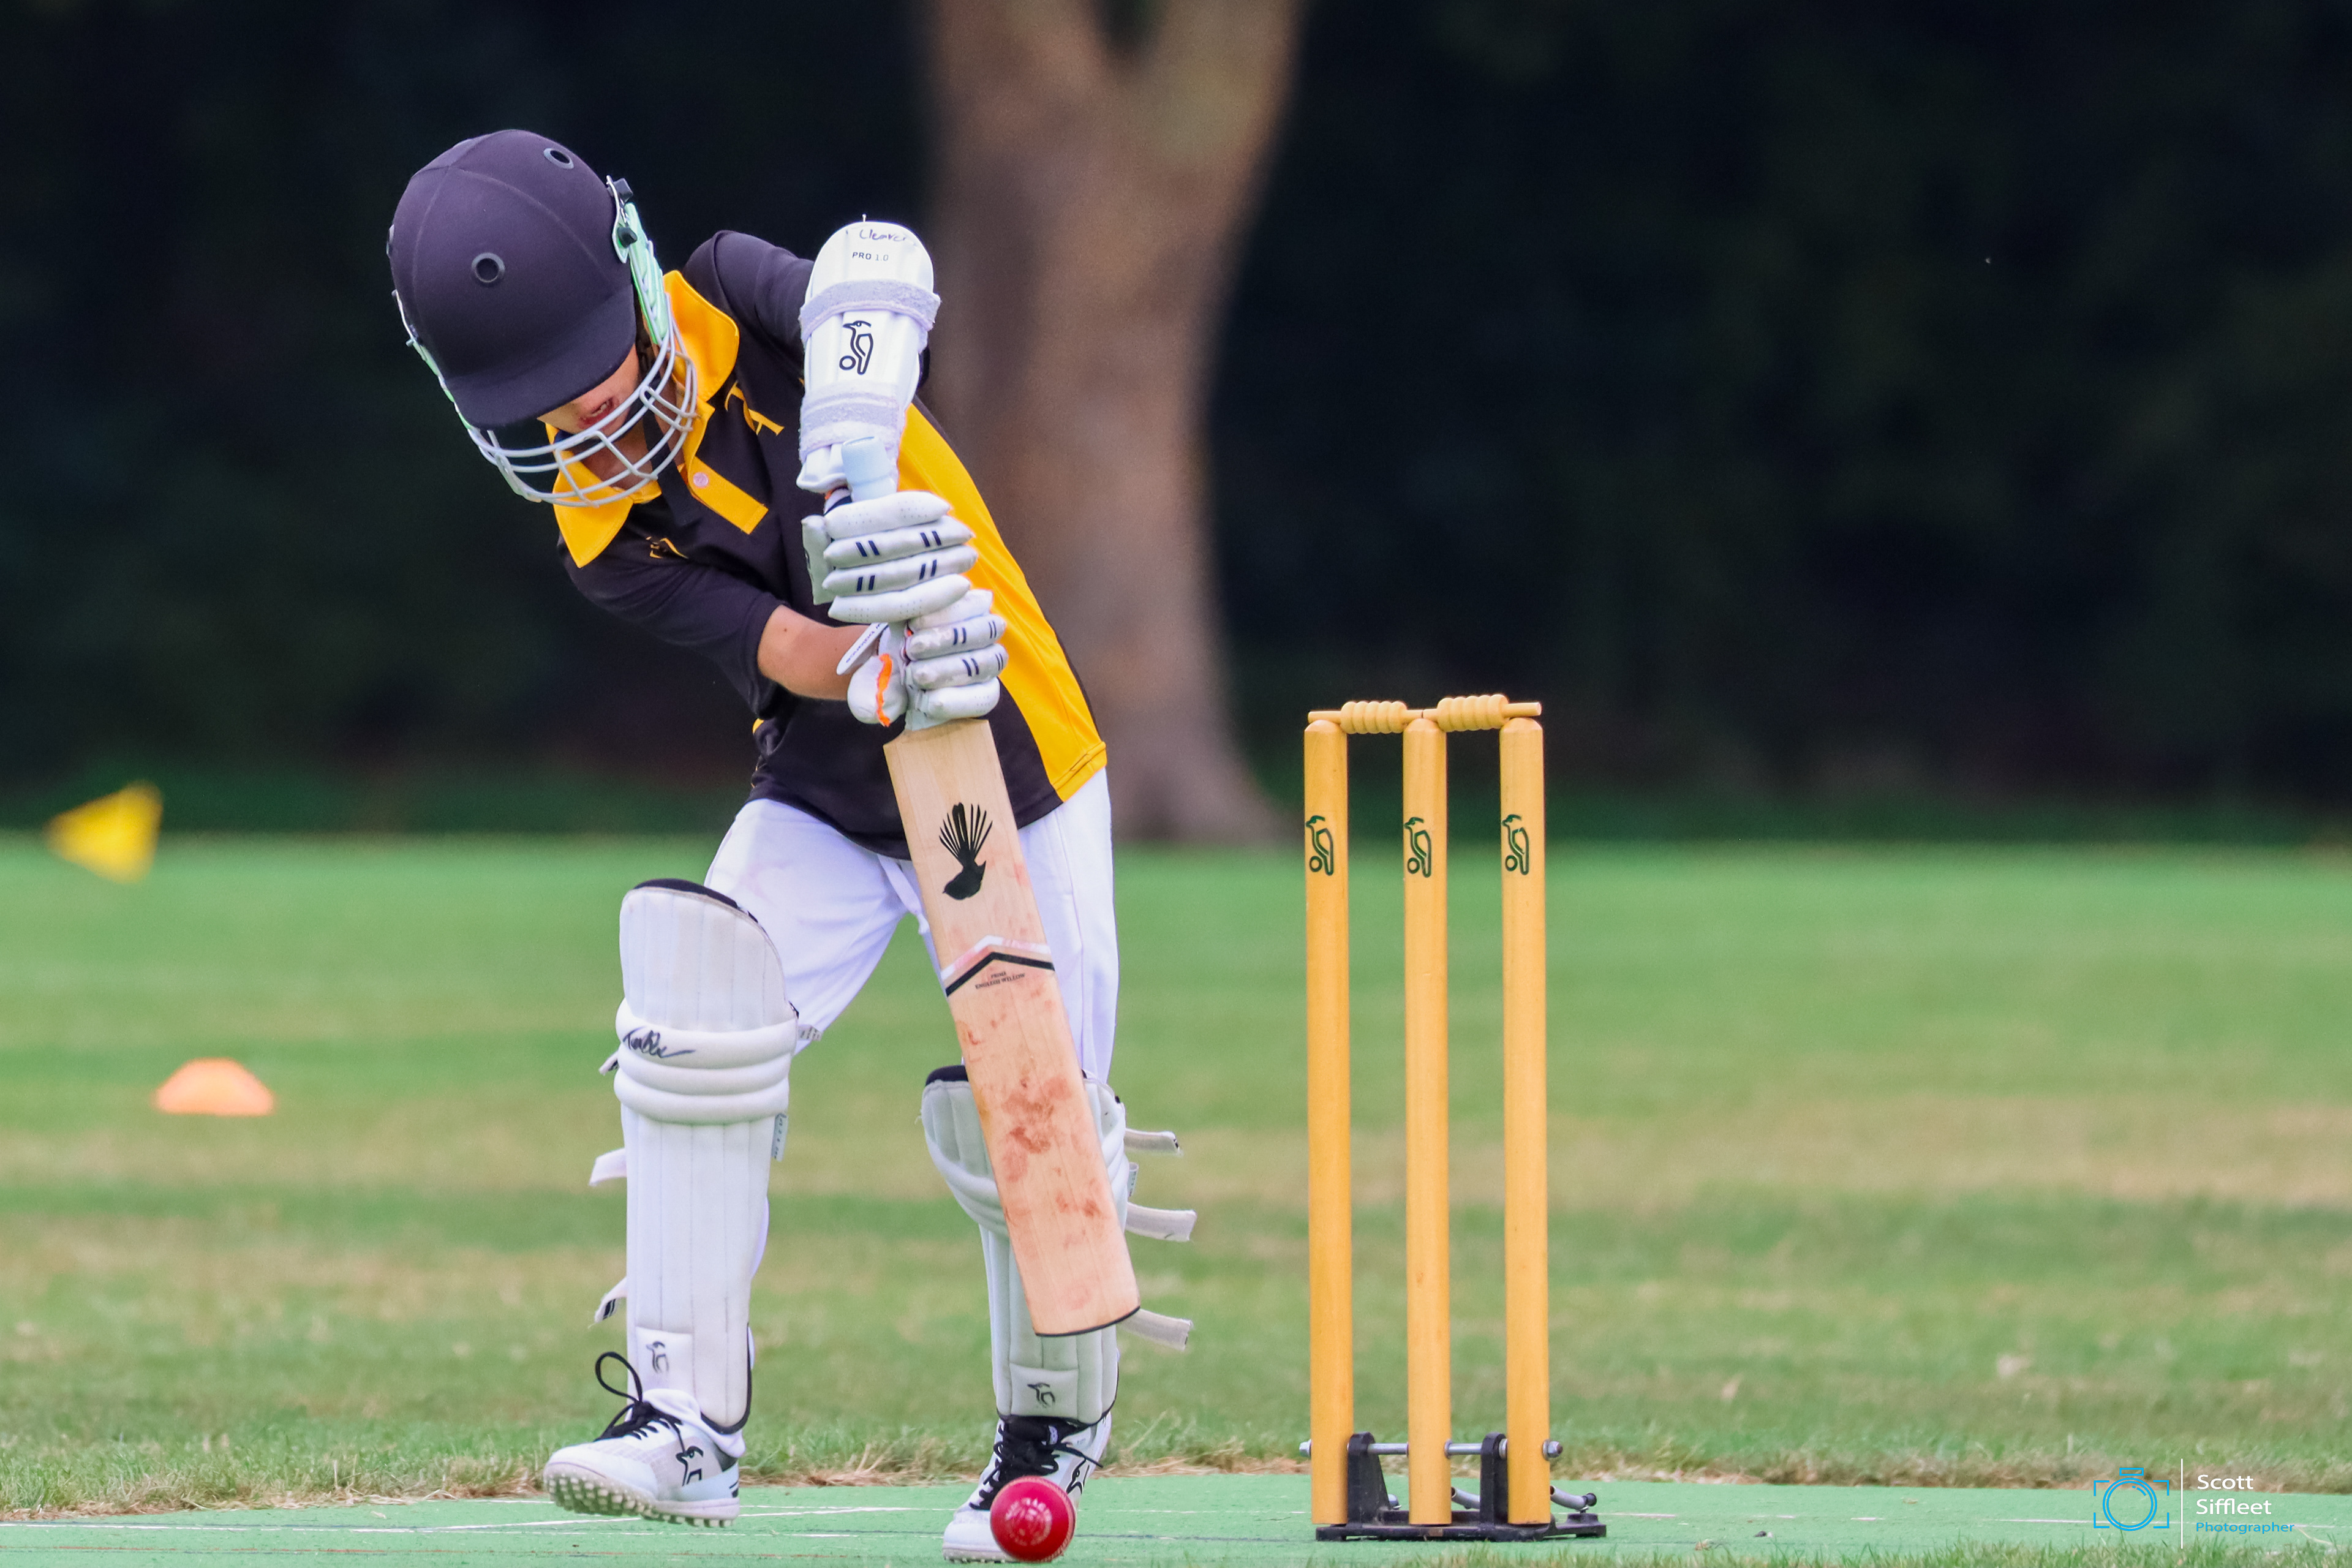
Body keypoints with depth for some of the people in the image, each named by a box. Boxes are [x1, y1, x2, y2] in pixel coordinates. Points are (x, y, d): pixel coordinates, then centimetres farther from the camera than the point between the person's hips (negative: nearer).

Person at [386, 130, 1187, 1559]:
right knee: (693, 1017, -22)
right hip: (830, 807, 2)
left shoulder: (742, 305, -15)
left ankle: (1057, 1418, 20)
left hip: (1015, 779, -2)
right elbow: (790, 650, -23)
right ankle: (690, 1423, -18)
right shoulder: (607, 535, -11)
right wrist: (877, 673, -46)